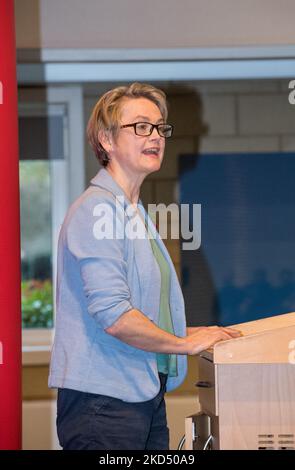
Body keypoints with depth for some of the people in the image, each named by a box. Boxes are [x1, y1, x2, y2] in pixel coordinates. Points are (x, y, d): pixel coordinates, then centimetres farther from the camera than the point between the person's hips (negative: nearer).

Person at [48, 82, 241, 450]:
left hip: (146, 398, 10)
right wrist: (186, 344, -8)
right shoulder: (96, 209, -13)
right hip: (104, 402, -10)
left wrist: (188, 333, 14)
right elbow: (114, 317, -21)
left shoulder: (135, 213, 20)